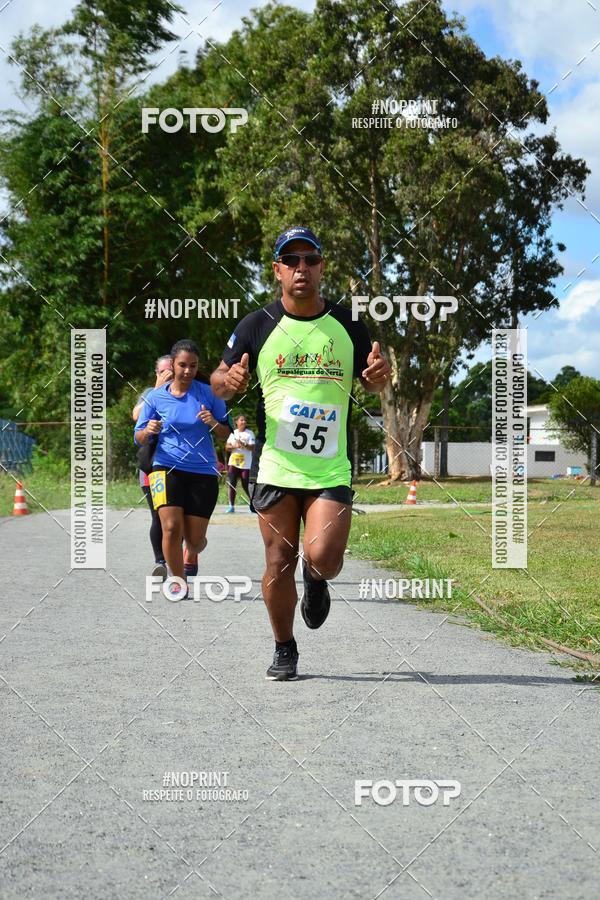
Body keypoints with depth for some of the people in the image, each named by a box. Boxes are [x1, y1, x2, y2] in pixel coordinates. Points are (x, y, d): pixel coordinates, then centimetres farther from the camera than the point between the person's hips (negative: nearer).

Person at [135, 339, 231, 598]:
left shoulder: (208, 393, 1)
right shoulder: (155, 397, 2)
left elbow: (227, 433, 6)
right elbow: (138, 438, 9)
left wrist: (214, 424, -15)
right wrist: (148, 431, -14)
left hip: (203, 472, 1)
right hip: (167, 468, 0)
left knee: (195, 539, 3)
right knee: (171, 528, -20)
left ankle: (191, 557, 42)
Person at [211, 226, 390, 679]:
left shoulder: (348, 325, 4)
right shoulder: (257, 325, 1)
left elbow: (371, 384, 14)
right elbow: (219, 382, 6)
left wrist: (379, 375, -11)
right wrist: (230, 381, -18)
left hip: (330, 468, 0)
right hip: (274, 466, 0)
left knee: (323, 557, -15)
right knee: (279, 563, 4)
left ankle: (316, 580, 23)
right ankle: (284, 650, 24)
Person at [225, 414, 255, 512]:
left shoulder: (250, 433, 2)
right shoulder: (233, 433, 12)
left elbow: (252, 447, -7)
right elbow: (227, 446, 7)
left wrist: (244, 445, -26)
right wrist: (234, 446, -13)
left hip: (245, 464, -3)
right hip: (233, 462, 3)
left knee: (246, 486, -4)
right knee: (231, 484, -4)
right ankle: (231, 506, 2)